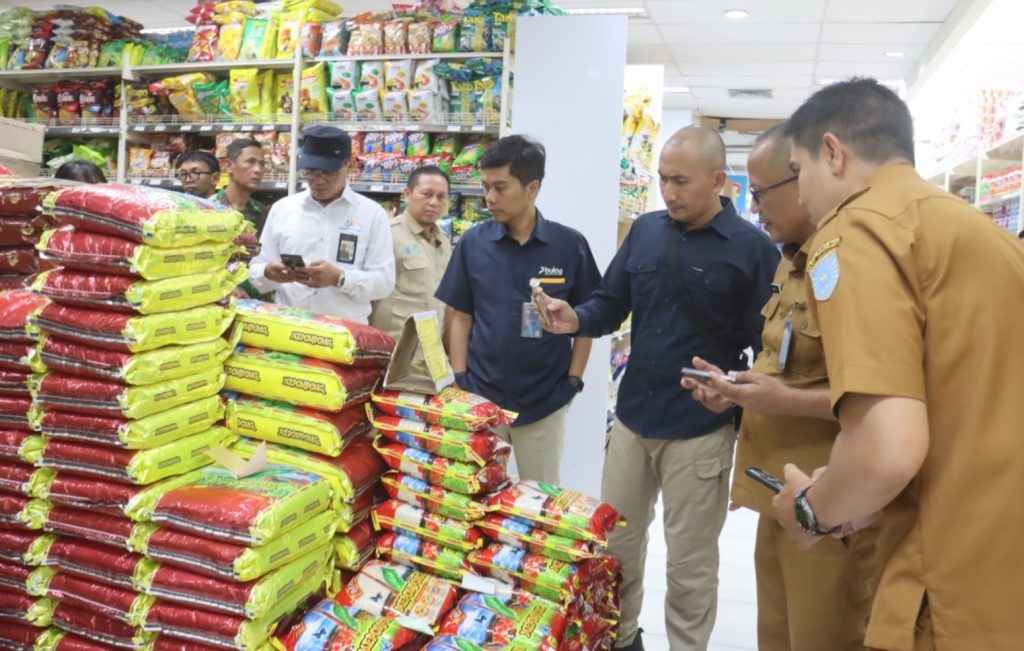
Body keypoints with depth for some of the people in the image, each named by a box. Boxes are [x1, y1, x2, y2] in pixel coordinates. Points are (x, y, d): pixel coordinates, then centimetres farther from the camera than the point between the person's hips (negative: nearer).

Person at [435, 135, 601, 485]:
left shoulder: (570, 245, -7)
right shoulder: (472, 243, -3)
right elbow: (461, 317, 3)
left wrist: (572, 382, -5)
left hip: (545, 400, -1)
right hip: (480, 396, 1)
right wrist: (460, 380, -2)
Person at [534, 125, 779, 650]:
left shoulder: (752, 247, -10)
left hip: (700, 430, -5)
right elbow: (611, 304, 6)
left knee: (689, 562, 11)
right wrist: (576, 319, -14)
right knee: (615, 544, 18)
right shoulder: (645, 230, 4)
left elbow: (765, 345, -11)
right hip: (632, 416, 5)